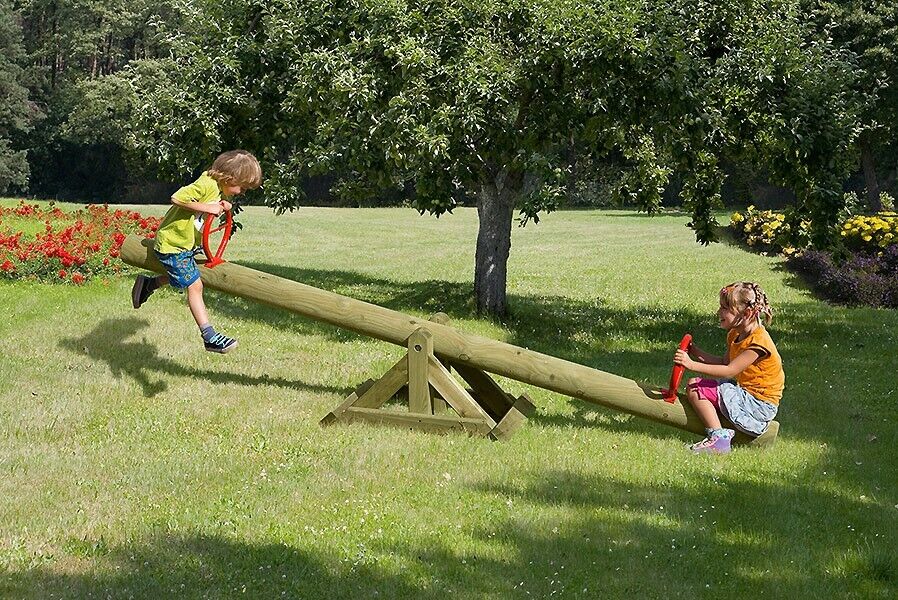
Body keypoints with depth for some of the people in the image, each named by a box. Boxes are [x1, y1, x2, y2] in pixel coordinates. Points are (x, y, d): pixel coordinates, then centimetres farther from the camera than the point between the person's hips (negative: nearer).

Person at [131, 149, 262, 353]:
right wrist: (208, 208, -31)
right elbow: (177, 198, -31)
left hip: (188, 242, 10)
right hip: (173, 243, -10)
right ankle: (210, 337, -11)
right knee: (194, 286, -11)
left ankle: (148, 284, 42)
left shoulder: (219, 189, 4)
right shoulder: (206, 184, -26)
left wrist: (223, 207, -3)